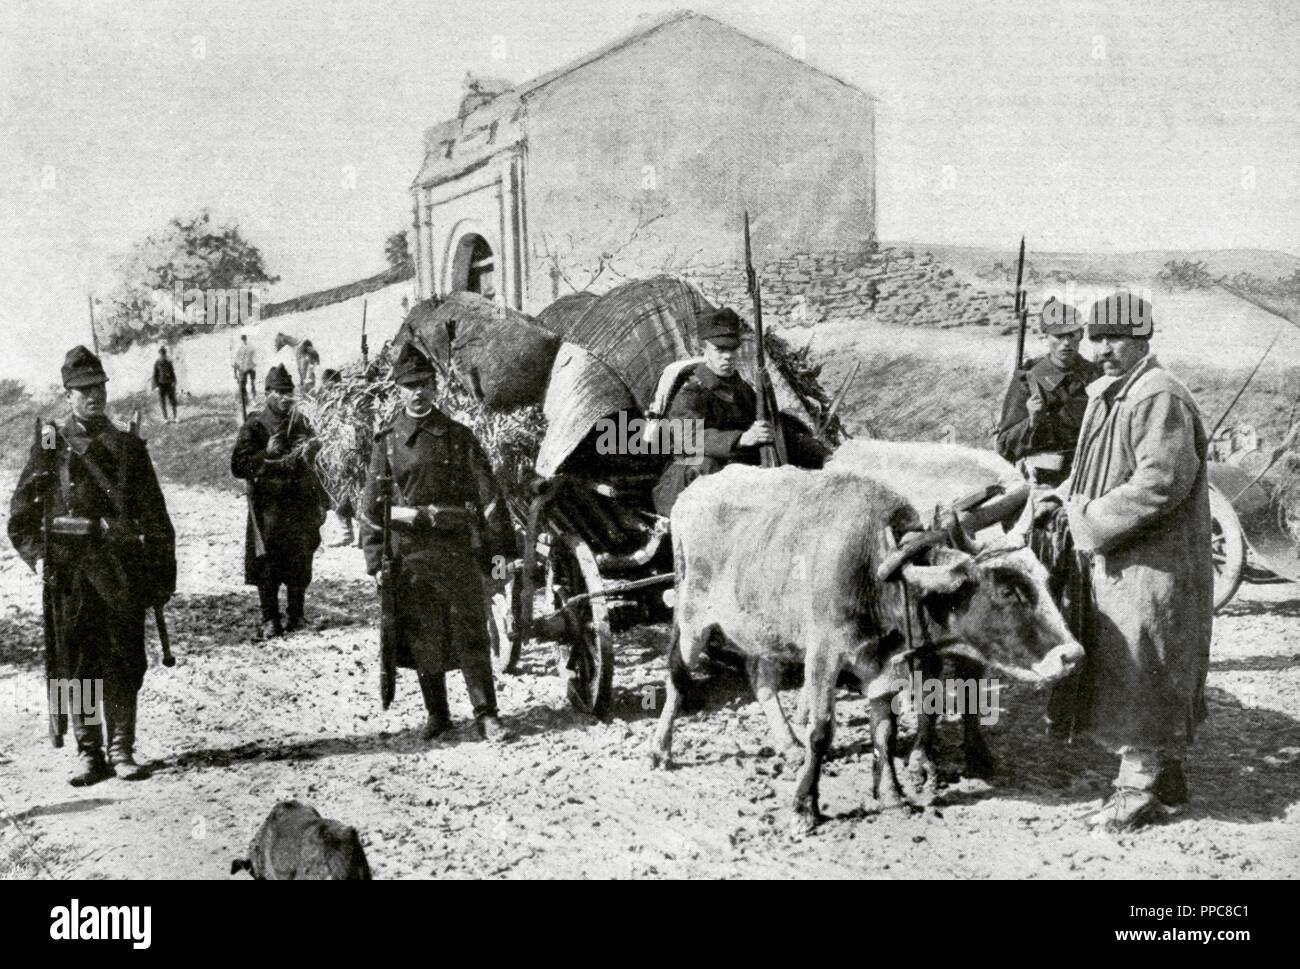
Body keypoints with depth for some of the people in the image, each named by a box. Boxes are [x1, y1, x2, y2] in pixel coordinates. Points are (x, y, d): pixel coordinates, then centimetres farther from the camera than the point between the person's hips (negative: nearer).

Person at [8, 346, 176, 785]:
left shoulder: (128, 446, 10)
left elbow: (155, 517, 9)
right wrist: (38, 552, -2)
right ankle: (88, 752, 10)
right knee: (76, 662, 2)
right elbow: (21, 512, 9)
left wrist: (162, 572, 4)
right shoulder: (51, 444, 7)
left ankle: (122, 750, 10)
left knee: (124, 661, 1)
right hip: (68, 568, 0)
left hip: (121, 566, 1)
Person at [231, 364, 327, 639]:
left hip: (300, 503, 3)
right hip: (267, 505, -3)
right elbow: (238, 466, -6)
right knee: (267, 565, -2)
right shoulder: (254, 426, -2)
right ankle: (270, 620, 6)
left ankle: (296, 616, 19)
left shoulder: (300, 423, 9)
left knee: (299, 564, 7)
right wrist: (267, 455, -16)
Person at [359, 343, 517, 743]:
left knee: (471, 634, -2)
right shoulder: (387, 441, 6)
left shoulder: (458, 437, 6)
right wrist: (375, 560, 1)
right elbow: (371, 506, 7)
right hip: (409, 552, 1)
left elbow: (489, 494, 3)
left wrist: (502, 547, -4)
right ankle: (437, 715, 18)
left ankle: (486, 716, 3)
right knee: (422, 638, 6)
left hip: (458, 548, -1)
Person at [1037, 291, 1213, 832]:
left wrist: (1092, 519, -20)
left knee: (1139, 672, -2)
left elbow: (1162, 481, -25)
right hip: (1112, 560, 10)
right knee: (1119, 671, 17)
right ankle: (1164, 774, 30)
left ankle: (1140, 788, 8)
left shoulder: (1159, 397, -17)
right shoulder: (1106, 395, 14)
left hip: (1150, 565, -10)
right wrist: (1064, 500, 6)